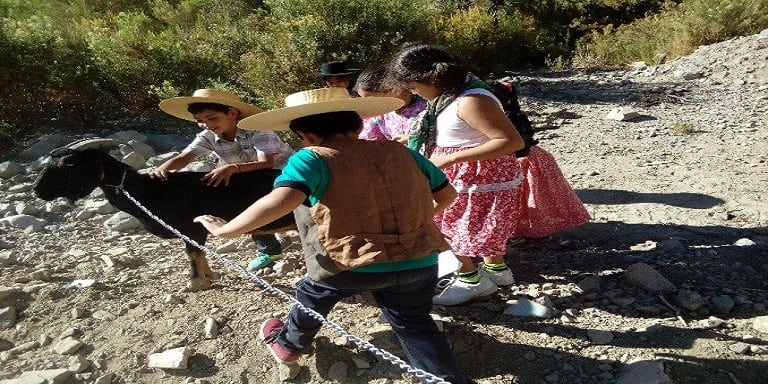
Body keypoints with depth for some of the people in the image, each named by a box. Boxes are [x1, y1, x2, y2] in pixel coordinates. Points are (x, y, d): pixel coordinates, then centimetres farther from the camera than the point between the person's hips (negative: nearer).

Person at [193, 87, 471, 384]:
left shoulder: (312, 158, -8)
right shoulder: (401, 152, 6)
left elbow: (281, 201, -26)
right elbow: (447, 194, 16)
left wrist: (225, 230, -12)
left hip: (355, 264, -2)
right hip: (421, 263, 3)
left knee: (313, 292, 29)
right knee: (414, 326, 26)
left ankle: (288, 343, 53)